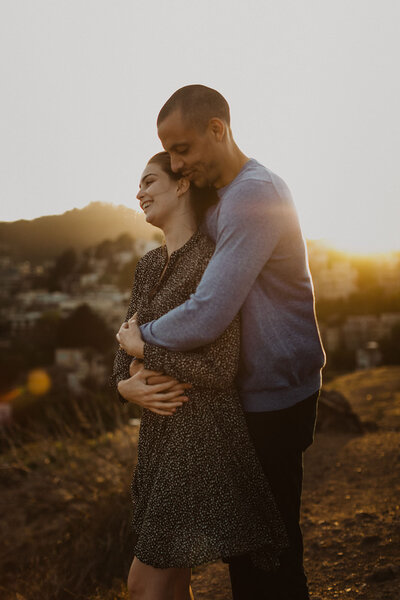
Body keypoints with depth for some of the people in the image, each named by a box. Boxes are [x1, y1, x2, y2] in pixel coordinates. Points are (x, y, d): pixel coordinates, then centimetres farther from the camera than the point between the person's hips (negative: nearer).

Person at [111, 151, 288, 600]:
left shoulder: (210, 260, -16)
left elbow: (219, 369, -22)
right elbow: (126, 347, 12)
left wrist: (142, 347, -11)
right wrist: (128, 383, -11)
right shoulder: (149, 265, 11)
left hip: (203, 433, -8)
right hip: (163, 429, 8)